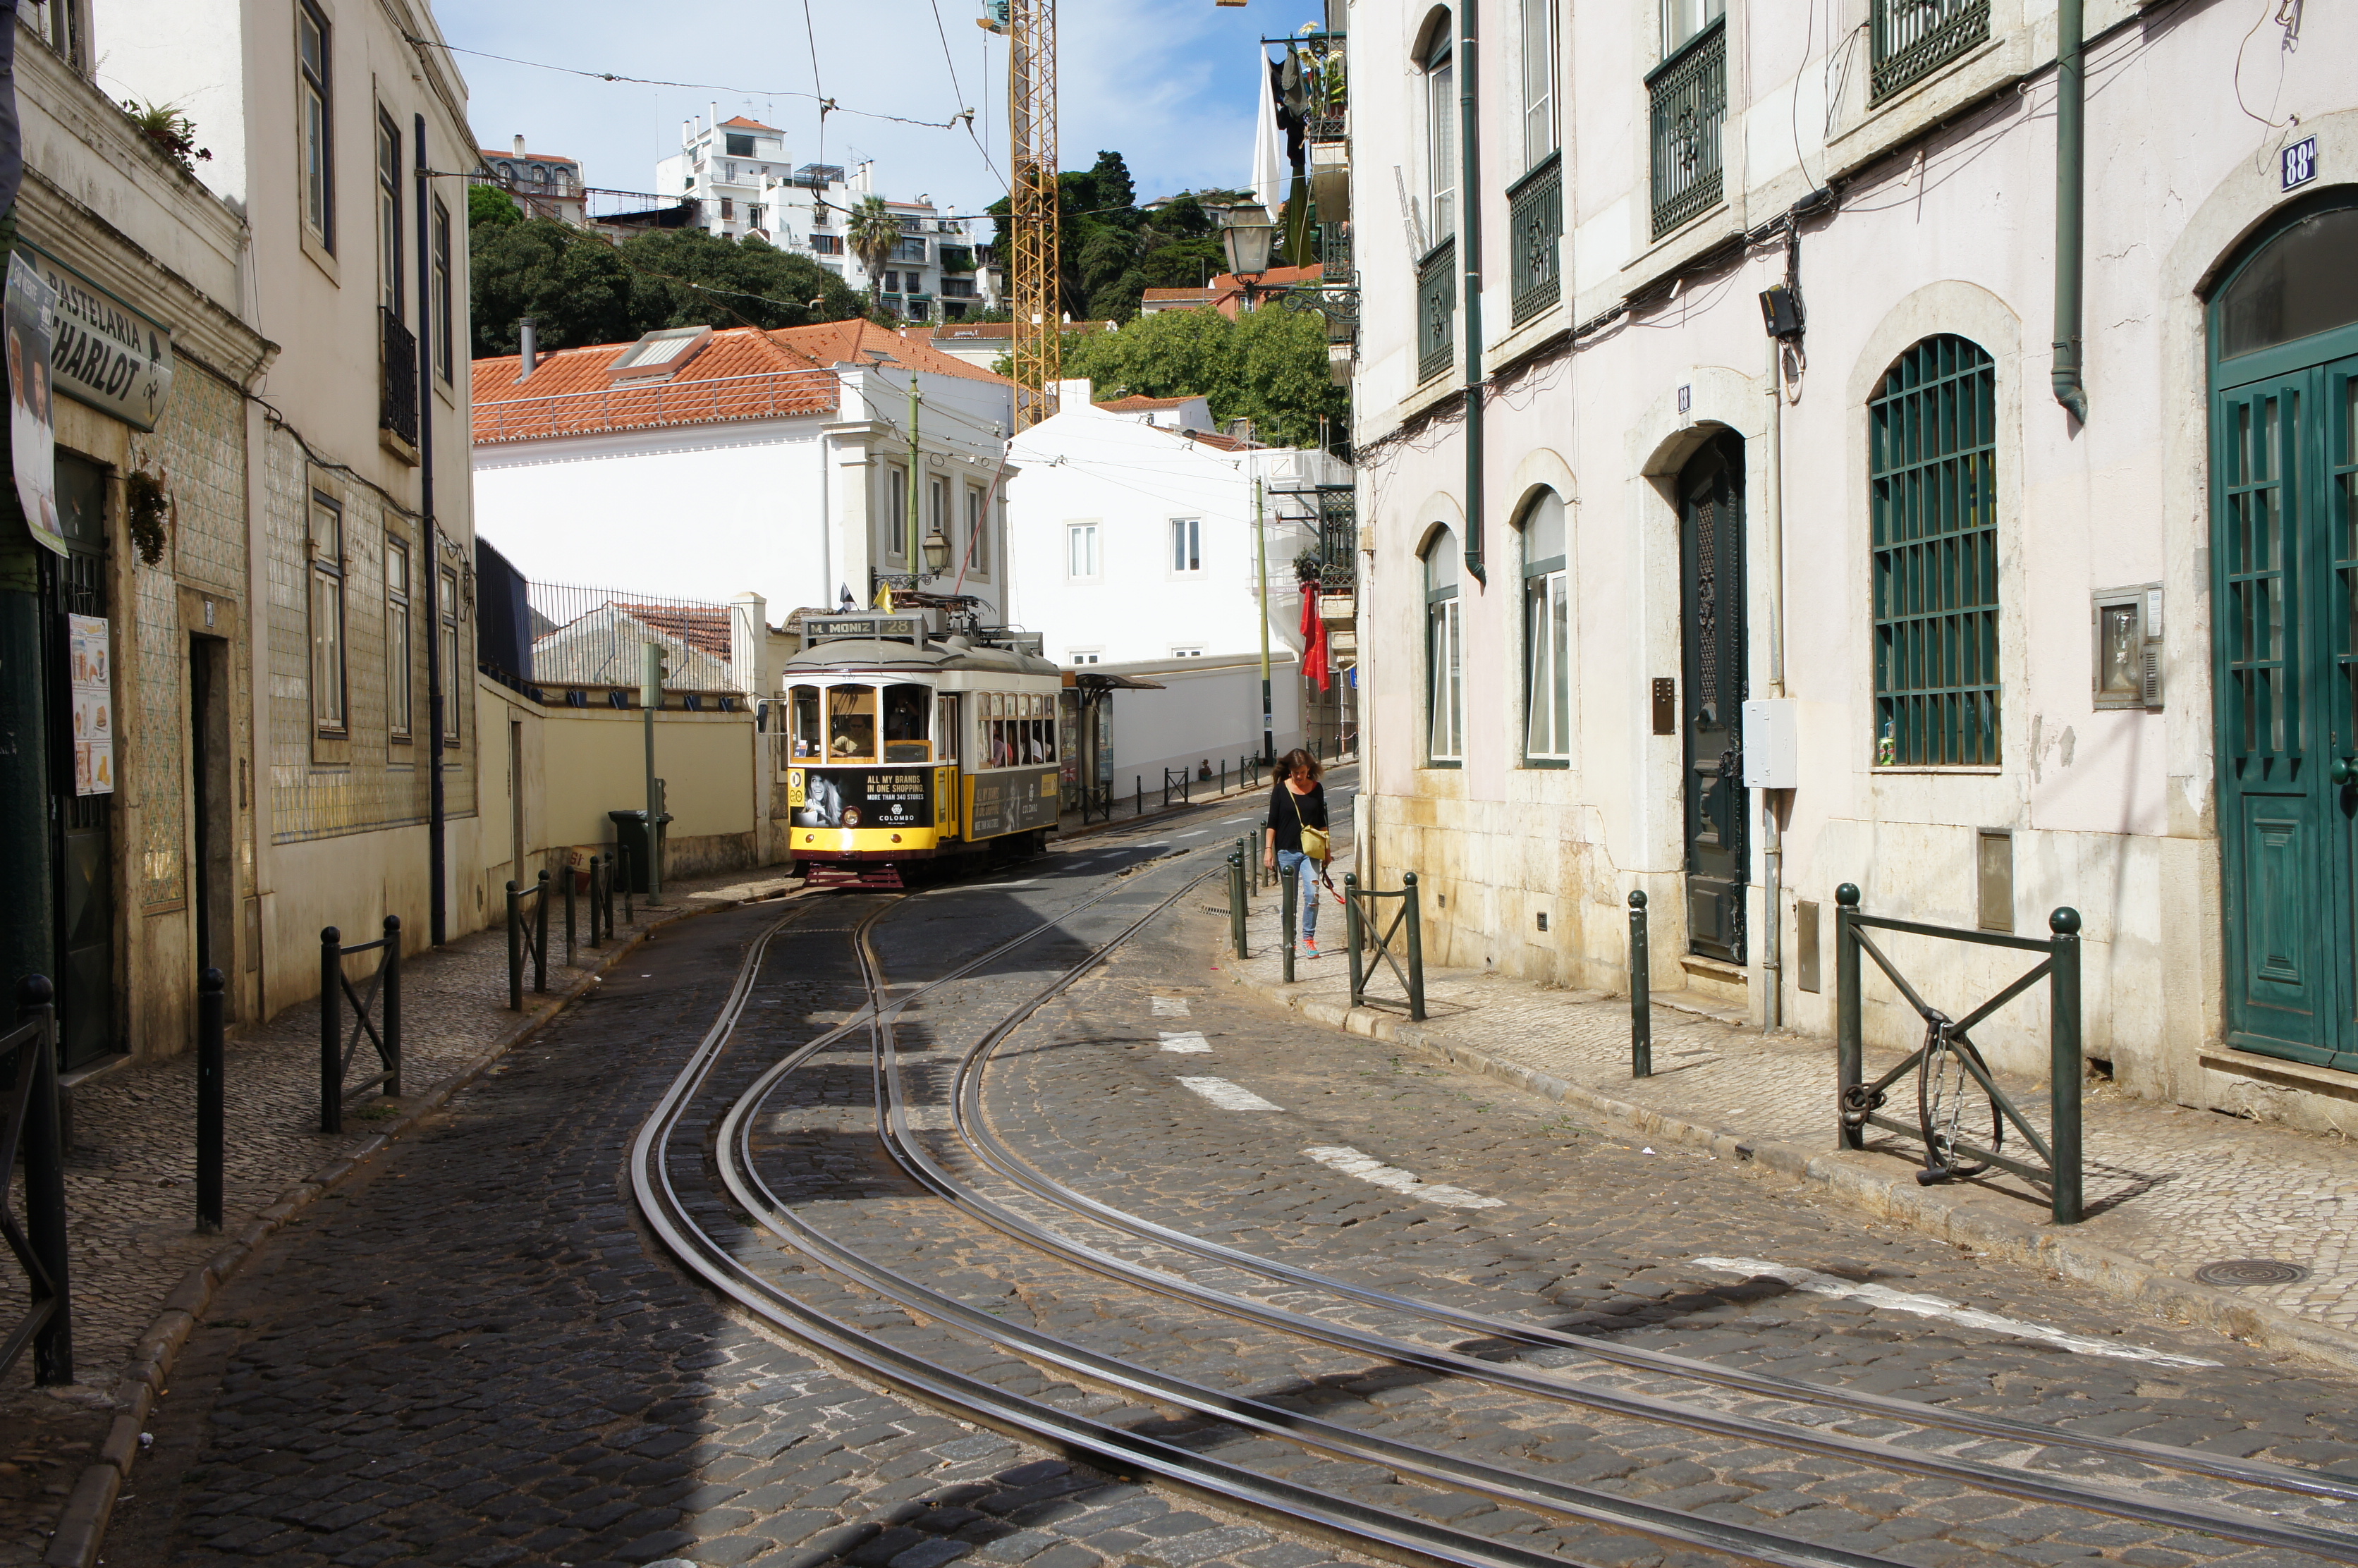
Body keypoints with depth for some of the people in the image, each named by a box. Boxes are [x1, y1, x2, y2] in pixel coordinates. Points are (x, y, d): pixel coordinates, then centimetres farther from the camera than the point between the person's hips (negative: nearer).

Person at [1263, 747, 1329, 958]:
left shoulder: (1316, 789, 5)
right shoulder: (1281, 790, -1)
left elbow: (1321, 822, 13)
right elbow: (1272, 822, 1)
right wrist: (1268, 849, -4)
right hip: (1287, 851, -1)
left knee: (1312, 893, -13)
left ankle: (1308, 937, -3)